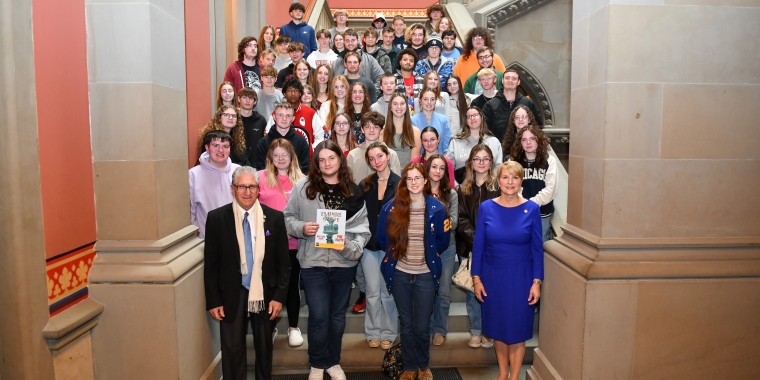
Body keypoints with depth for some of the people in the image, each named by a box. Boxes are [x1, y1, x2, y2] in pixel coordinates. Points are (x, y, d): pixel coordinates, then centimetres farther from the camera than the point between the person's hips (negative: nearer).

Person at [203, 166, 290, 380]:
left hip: (265, 294, 1)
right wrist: (213, 300, -4)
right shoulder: (217, 218, -5)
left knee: (264, 348, 17)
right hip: (231, 295, -1)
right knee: (232, 350, 7)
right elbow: (211, 263, -2)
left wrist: (279, 296, -5)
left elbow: (283, 262, -1)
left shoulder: (274, 217, -4)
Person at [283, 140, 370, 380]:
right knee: (318, 316, 1)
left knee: (338, 315, 15)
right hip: (313, 262, -2)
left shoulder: (353, 191, 1)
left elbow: (363, 227, -1)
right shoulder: (303, 186, -2)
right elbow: (288, 218, 3)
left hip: (344, 262, 2)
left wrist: (352, 246, -17)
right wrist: (301, 227, -16)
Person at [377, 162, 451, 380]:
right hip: (400, 274, 1)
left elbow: (443, 240, 5)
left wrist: (429, 255, 3)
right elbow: (382, 238, 7)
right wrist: (395, 253, 4)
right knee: (406, 325, 13)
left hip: (425, 274, -1)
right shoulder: (391, 208, -3)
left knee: (422, 326, 5)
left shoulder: (436, 209, -4)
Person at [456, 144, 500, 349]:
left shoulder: (498, 186, -1)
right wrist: (475, 239, -12)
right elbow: (461, 218, 2)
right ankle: (475, 331, 21)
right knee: (471, 290, 8)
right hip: (469, 247, 3)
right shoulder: (464, 188, 8)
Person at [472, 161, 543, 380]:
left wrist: (537, 282, -6)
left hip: (520, 277, -1)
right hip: (493, 276, 1)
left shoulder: (531, 209, -6)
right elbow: (478, 246, -1)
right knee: (498, 327, 14)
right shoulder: (486, 208, -5)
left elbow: (537, 248, -3)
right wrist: (476, 278, -3)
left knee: (517, 328, 8)